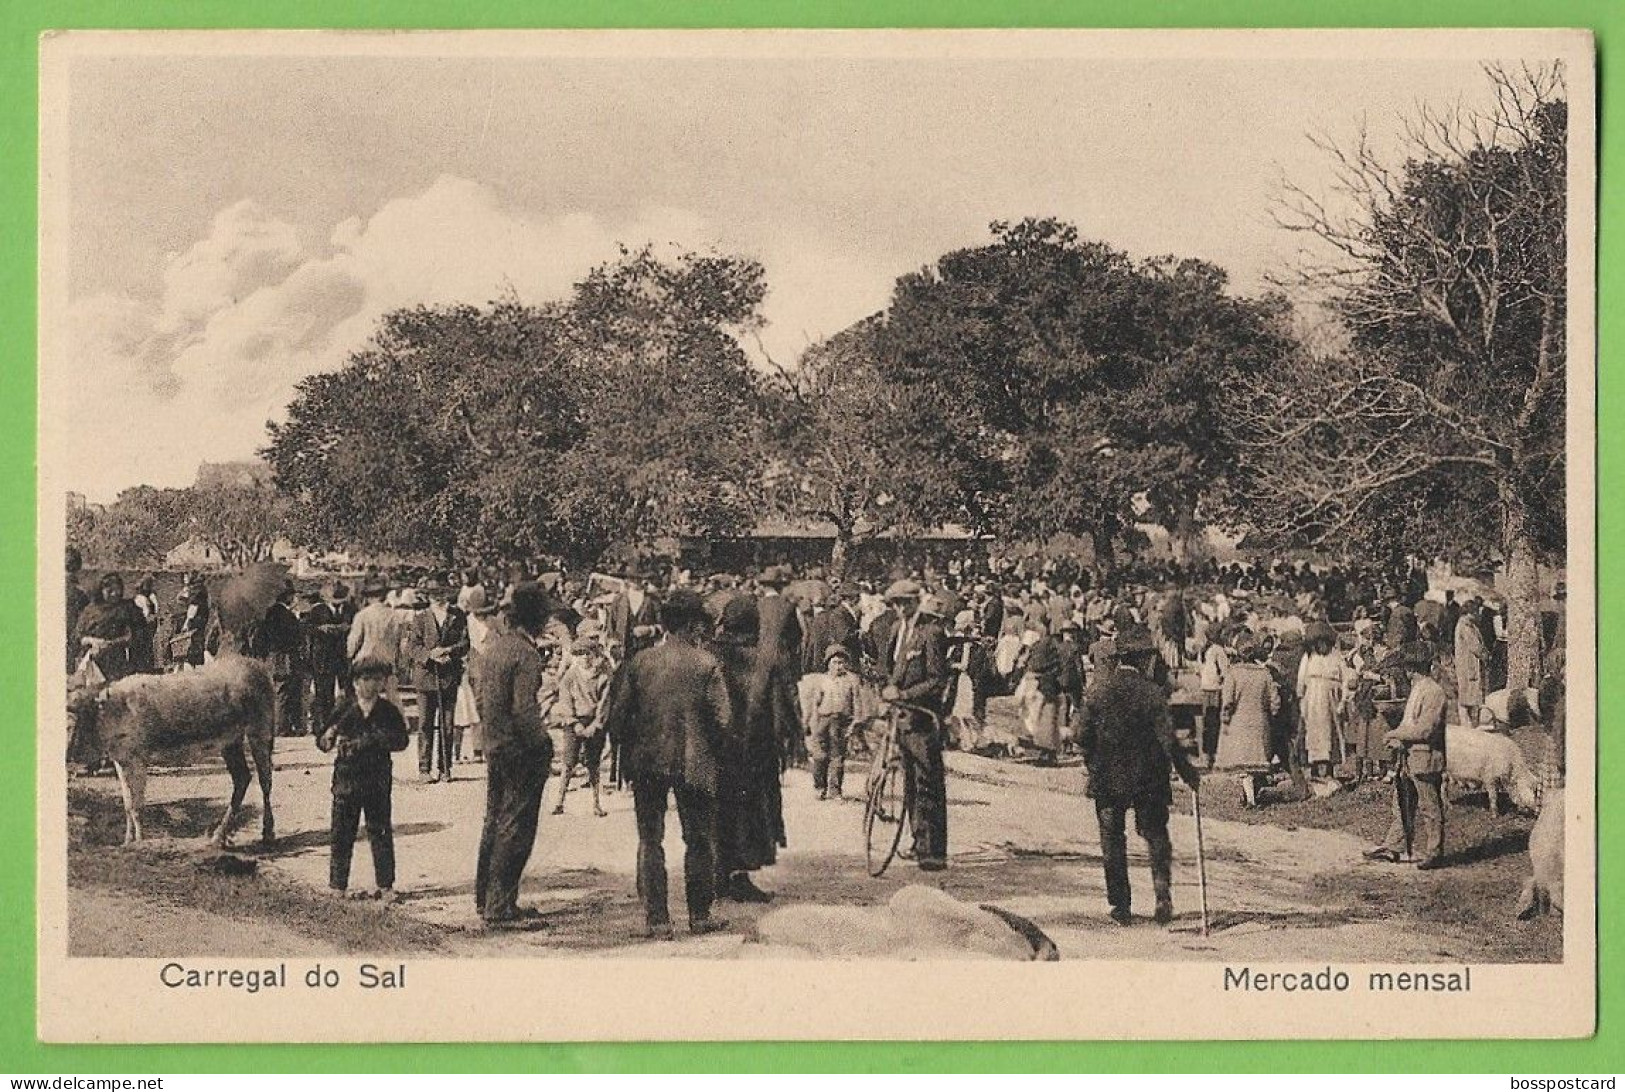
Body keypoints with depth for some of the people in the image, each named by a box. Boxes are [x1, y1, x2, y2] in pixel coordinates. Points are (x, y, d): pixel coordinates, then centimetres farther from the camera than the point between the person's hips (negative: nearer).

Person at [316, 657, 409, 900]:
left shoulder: (388, 711, 2)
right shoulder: (345, 709, 2)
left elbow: (401, 740, -7)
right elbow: (321, 743, 3)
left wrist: (370, 741, -17)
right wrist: (328, 738, -20)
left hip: (378, 781, 0)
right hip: (346, 778, 0)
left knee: (380, 832, 5)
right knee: (341, 833, 3)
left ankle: (386, 886, 13)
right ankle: (338, 886, 12)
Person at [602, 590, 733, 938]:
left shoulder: (638, 662, -1)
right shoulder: (706, 664, -7)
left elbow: (616, 716, -2)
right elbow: (723, 717, -10)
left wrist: (630, 749, 13)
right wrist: (709, 746, 9)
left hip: (647, 762, 2)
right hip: (694, 763, -2)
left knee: (650, 841, 8)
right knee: (699, 840, 12)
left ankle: (656, 920, 6)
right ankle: (700, 916, 19)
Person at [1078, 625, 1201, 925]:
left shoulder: (1099, 689, -4)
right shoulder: (1152, 693, -12)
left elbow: (1085, 734, 1)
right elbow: (1168, 740, -14)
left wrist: (1092, 769, 14)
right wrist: (1188, 774, -6)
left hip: (1107, 779, 2)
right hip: (1147, 779, -2)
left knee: (1113, 844, 11)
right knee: (1157, 837, 14)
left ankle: (1121, 906, 12)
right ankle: (1163, 896, 1)